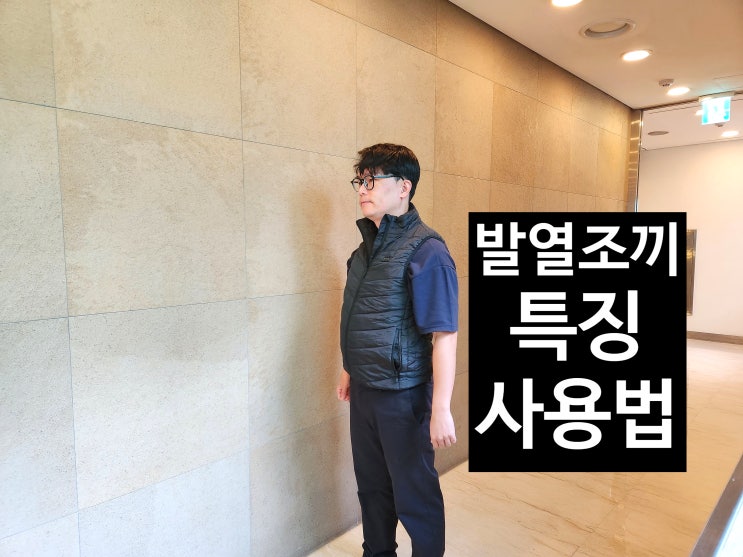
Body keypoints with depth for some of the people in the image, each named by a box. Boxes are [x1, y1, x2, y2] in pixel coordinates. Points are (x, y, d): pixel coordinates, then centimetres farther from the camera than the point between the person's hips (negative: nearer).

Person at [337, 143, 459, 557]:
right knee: (372, 485, 23)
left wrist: (441, 409, -21)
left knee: (415, 493, 11)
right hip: (364, 391, 8)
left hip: (402, 395, -8)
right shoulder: (368, 246, 6)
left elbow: (444, 335, -21)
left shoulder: (425, 251, -18)